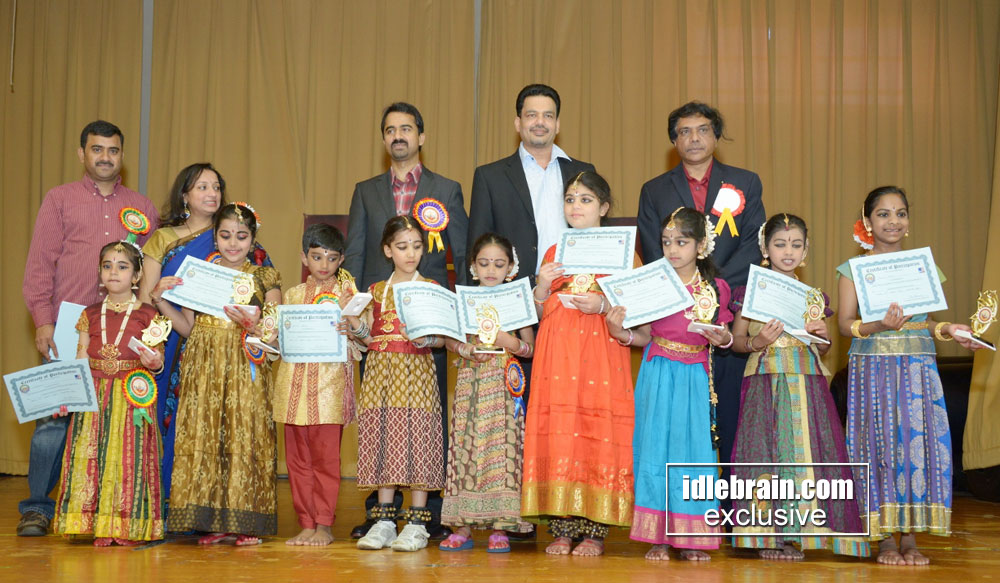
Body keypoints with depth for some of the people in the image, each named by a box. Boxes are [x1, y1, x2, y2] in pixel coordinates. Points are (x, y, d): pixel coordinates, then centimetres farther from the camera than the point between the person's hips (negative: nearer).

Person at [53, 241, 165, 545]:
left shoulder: (148, 315, 2)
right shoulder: (90, 315, 11)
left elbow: (157, 358, 4)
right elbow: (79, 361, 9)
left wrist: (154, 361, -19)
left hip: (132, 398, -3)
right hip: (94, 397, 3)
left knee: (129, 454, -5)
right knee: (91, 455, -2)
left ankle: (129, 527, 3)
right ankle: (100, 524, 6)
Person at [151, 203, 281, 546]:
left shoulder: (264, 278, 5)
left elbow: (275, 333, 0)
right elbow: (187, 327, 9)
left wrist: (250, 325, -19)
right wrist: (160, 299, -1)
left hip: (246, 371, -2)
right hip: (204, 370, 2)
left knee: (245, 437, -4)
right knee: (204, 437, 0)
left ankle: (246, 522, 5)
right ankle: (214, 521, 8)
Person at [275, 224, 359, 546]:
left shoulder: (346, 292, 7)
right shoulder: (293, 295, 15)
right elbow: (281, 337, 16)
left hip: (330, 382, -3)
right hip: (294, 380, 3)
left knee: (326, 457, -4)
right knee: (298, 458, 5)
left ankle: (324, 524, 4)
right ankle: (306, 524, 13)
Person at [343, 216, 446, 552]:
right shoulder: (376, 291, 13)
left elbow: (441, 338, -2)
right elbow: (369, 337, 10)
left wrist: (423, 336, -22)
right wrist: (354, 321, -8)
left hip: (416, 373, -3)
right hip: (380, 372, 3)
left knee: (416, 439, -5)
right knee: (383, 440, 3)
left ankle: (417, 524, 2)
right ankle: (384, 520, 10)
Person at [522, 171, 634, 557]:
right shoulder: (553, 253, 17)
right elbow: (539, 311, 17)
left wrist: (603, 305, -14)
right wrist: (541, 286, -2)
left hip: (601, 354, -3)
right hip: (558, 354, 3)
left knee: (599, 433, -7)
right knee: (556, 432, -3)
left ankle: (595, 531, 0)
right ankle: (562, 528, 4)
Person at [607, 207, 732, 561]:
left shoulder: (715, 290, 2)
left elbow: (724, 336, 10)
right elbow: (645, 336, 4)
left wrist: (724, 339, -13)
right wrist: (621, 333, -14)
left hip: (695, 377, 0)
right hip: (659, 376, 0)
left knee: (692, 446, 1)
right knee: (655, 446, -1)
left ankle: (691, 536, 10)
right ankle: (658, 536, 6)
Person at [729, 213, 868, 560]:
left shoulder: (814, 296, 13)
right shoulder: (751, 292, 5)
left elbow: (823, 350, 19)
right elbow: (736, 340, 6)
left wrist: (822, 337, -3)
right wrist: (756, 343, -14)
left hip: (807, 381, 3)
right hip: (765, 382, -2)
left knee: (805, 449, -3)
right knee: (766, 450, -7)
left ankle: (794, 534, 5)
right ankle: (768, 536, 1)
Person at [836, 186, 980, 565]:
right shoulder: (853, 269, 3)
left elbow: (924, 323, 13)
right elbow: (846, 323, -5)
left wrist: (947, 330, -6)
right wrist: (880, 326, -21)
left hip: (918, 367, 3)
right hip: (873, 367, -2)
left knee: (919, 442, -3)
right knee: (879, 444, -4)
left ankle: (910, 537, 5)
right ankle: (886, 538, 4)